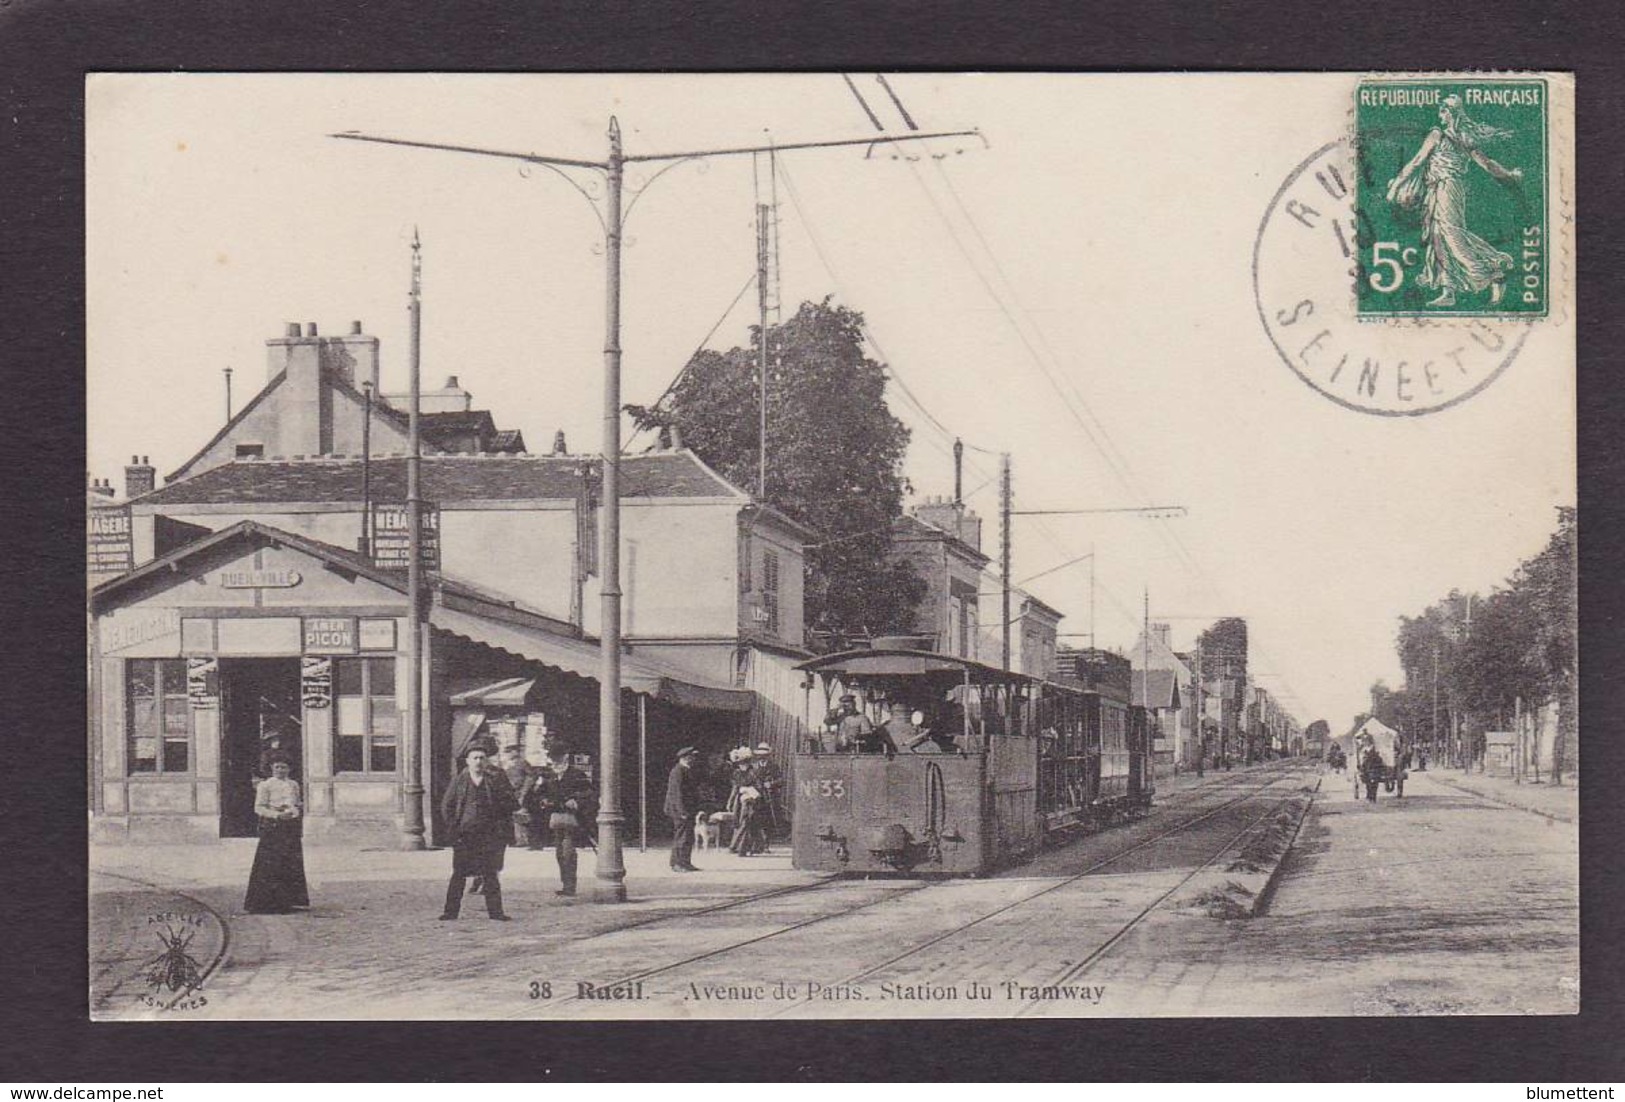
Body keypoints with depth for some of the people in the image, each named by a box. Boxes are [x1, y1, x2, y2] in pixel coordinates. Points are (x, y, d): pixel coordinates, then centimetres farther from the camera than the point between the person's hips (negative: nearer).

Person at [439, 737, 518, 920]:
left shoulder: (496, 780, 4)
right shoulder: (459, 781, 3)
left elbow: (511, 804, 3)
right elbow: (446, 806, 8)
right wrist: (454, 827, 0)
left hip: (489, 835, 0)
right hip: (464, 835, 0)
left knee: (491, 874, 2)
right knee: (458, 874, 1)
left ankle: (495, 911, 7)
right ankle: (451, 911, 6)